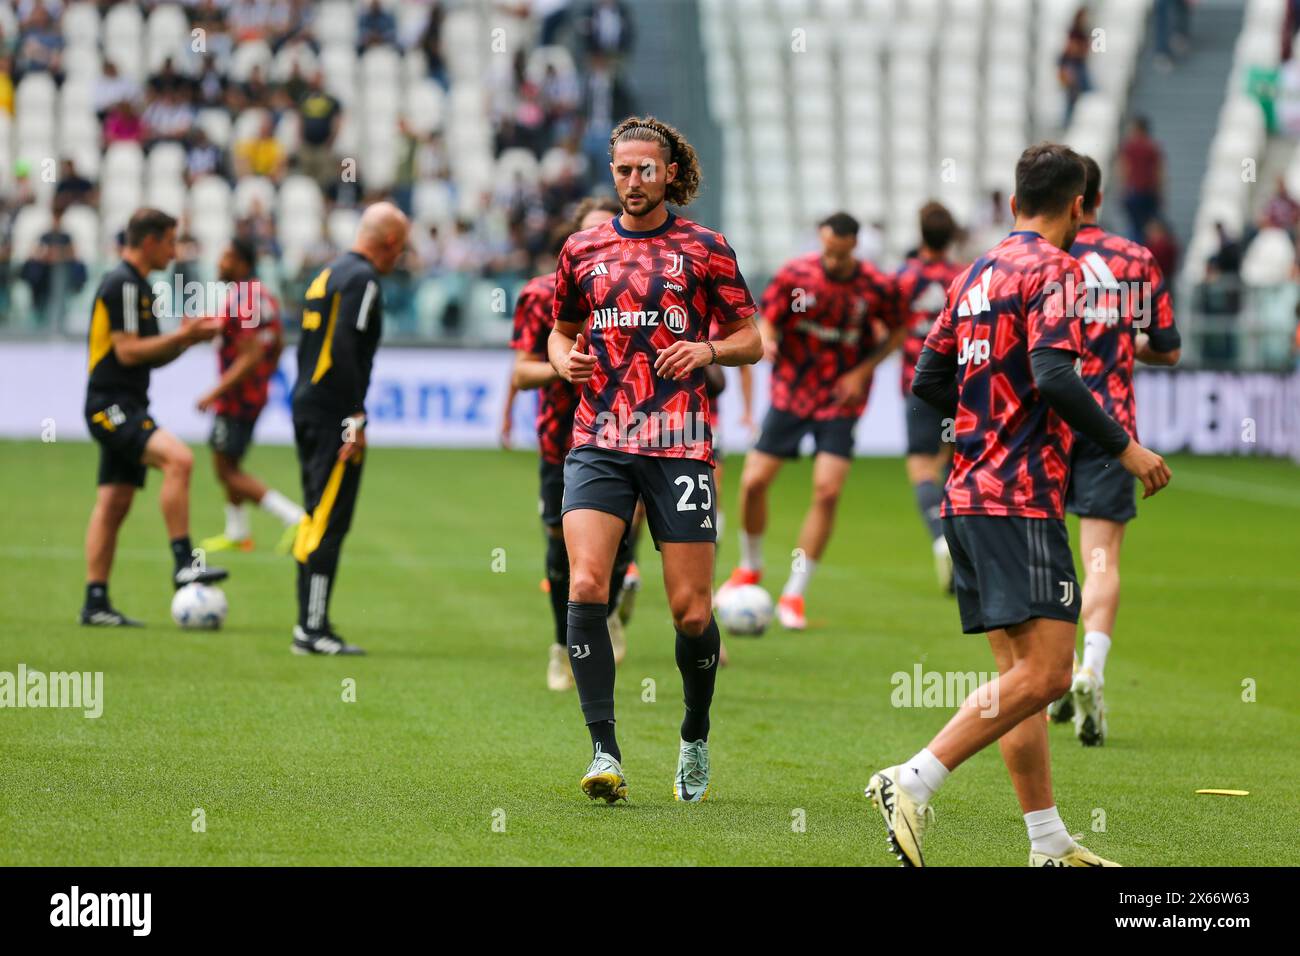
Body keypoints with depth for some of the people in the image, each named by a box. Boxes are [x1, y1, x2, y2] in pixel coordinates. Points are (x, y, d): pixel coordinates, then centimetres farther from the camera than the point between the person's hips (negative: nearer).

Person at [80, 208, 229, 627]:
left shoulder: (139, 286, 19)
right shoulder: (122, 285, -12)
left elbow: (150, 354, 23)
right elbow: (127, 351, -18)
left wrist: (186, 339, 7)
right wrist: (182, 337, -13)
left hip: (125, 410, 10)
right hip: (111, 405, -10)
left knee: (113, 504, 8)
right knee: (177, 457, -26)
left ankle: (96, 604, 9)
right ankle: (183, 563, -26)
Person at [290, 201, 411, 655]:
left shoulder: (328, 274, 19)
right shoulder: (361, 279, -11)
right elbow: (344, 350, -20)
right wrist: (356, 418, -19)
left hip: (306, 409, 10)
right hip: (334, 415, -10)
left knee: (316, 519, 13)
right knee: (329, 522, -9)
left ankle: (310, 623, 15)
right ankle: (314, 629, -10)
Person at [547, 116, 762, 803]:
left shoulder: (704, 249, 5)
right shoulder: (583, 249, 12)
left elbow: (751, 339, 9)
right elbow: (562, 329, 25)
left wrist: (709, 349, -11)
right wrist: (564, 358, 2)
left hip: (679, 443, -1)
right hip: (599, 443, 1)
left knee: (691, 610, -2)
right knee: (585, 587, -18)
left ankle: (695, 739, 24)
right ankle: (604, 752, -15)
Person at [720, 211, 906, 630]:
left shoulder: (878, 286, -12)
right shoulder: (795, 274, -11)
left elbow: (897, 331, 3)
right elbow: (768, 320, -1)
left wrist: (862, 371, -9)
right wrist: (766, 342, -25)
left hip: (841, 401, -1)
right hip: (791, 392, 1)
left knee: (828, 491, -14)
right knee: (753, 482, -1)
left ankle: (794, 594, -1)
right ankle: (749, 568, 27)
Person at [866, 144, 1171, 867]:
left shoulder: (976, 275, 16)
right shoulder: (1054, 269, -7)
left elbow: (929, 381, 19)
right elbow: (1054, 374, -20)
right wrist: (1125, 447, -11)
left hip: (970, 493, 9)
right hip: (1023, 498, -9)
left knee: (1020, 672, 9)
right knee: (1045, 672, -12)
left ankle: (1050, 844, 9)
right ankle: (914, 784, -20)